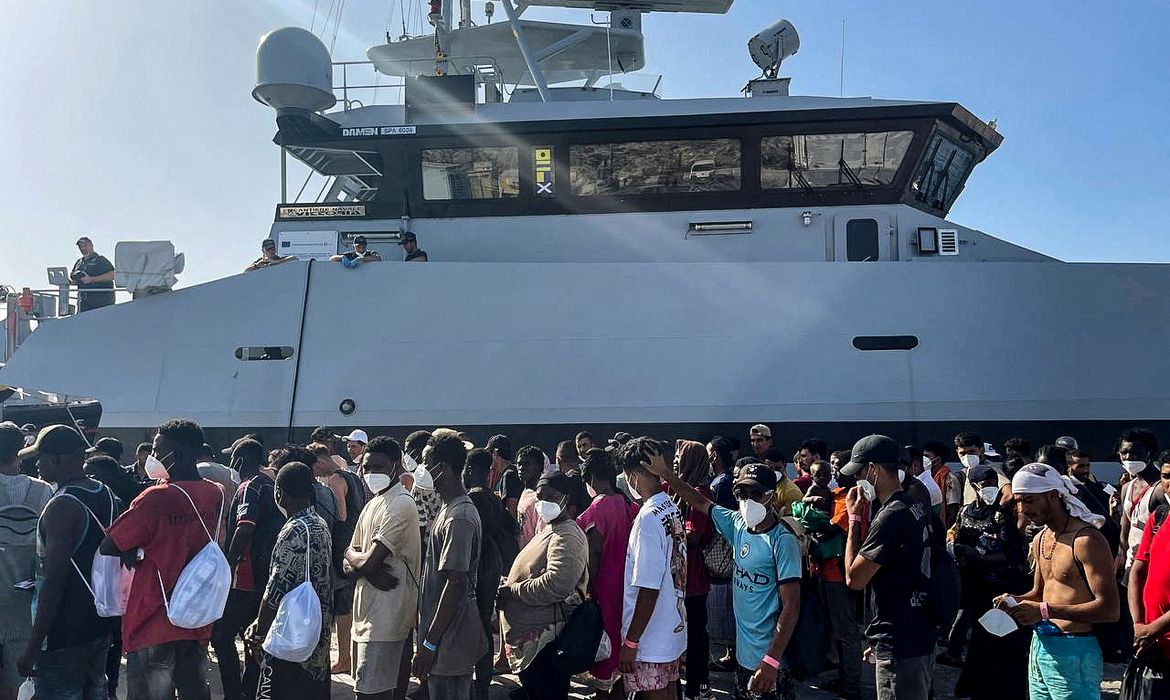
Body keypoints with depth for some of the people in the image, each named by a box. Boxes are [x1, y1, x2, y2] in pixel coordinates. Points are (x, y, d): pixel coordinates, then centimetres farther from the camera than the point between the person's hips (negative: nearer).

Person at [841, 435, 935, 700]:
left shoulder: (891, 517, -22)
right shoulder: (917, 508, 8)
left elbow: (854, 578, -18)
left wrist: (854, 518, -11)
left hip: (899, 647, -9)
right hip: (920, 637, 10)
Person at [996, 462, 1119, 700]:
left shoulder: (1086, 540, -16)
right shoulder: (1041, 540, 12)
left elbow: (1109, 608, -21)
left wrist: (1045, 610, -25)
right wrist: (1014, 600, 2)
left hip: (1072, 652, -8)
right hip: (1040, 645, 8)